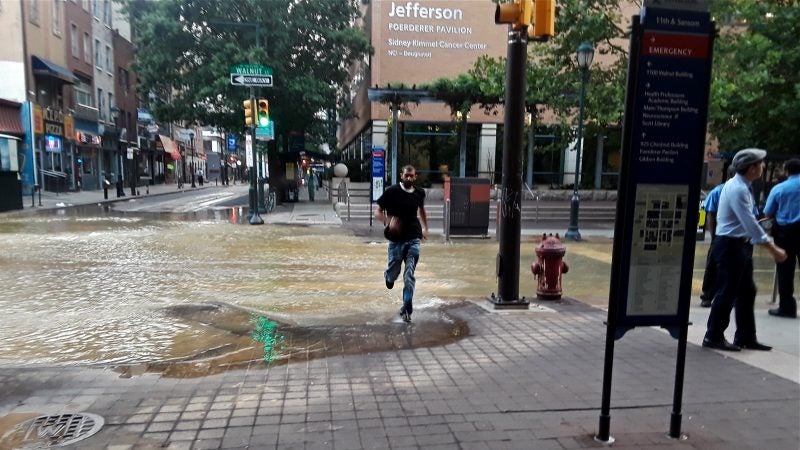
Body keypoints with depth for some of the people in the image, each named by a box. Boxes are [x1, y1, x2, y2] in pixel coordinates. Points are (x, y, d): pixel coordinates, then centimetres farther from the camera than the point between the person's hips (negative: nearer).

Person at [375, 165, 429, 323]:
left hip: (413, 240, 2)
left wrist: (425, 228, 16)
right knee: (394, 272, 11)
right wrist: (389, 221, -25)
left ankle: (406, 309, 6)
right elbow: (378, 212, -6)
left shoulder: (419, 193, 3)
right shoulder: (392, 191, -9)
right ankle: (388, 276, 49)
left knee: (409, 276, -3)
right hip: (396, 240, -1)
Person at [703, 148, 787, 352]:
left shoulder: (742, 187, 11)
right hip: (730, 246, -10)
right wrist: (773, 249, -20)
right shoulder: (737, 190, -19)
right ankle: (713, 337, 9)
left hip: (740, 245, 10)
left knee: (747, 292, 14)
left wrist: (769, 244, 18)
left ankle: (746, 338, 24)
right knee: (727, 293, -2)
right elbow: (750, 223, -23)